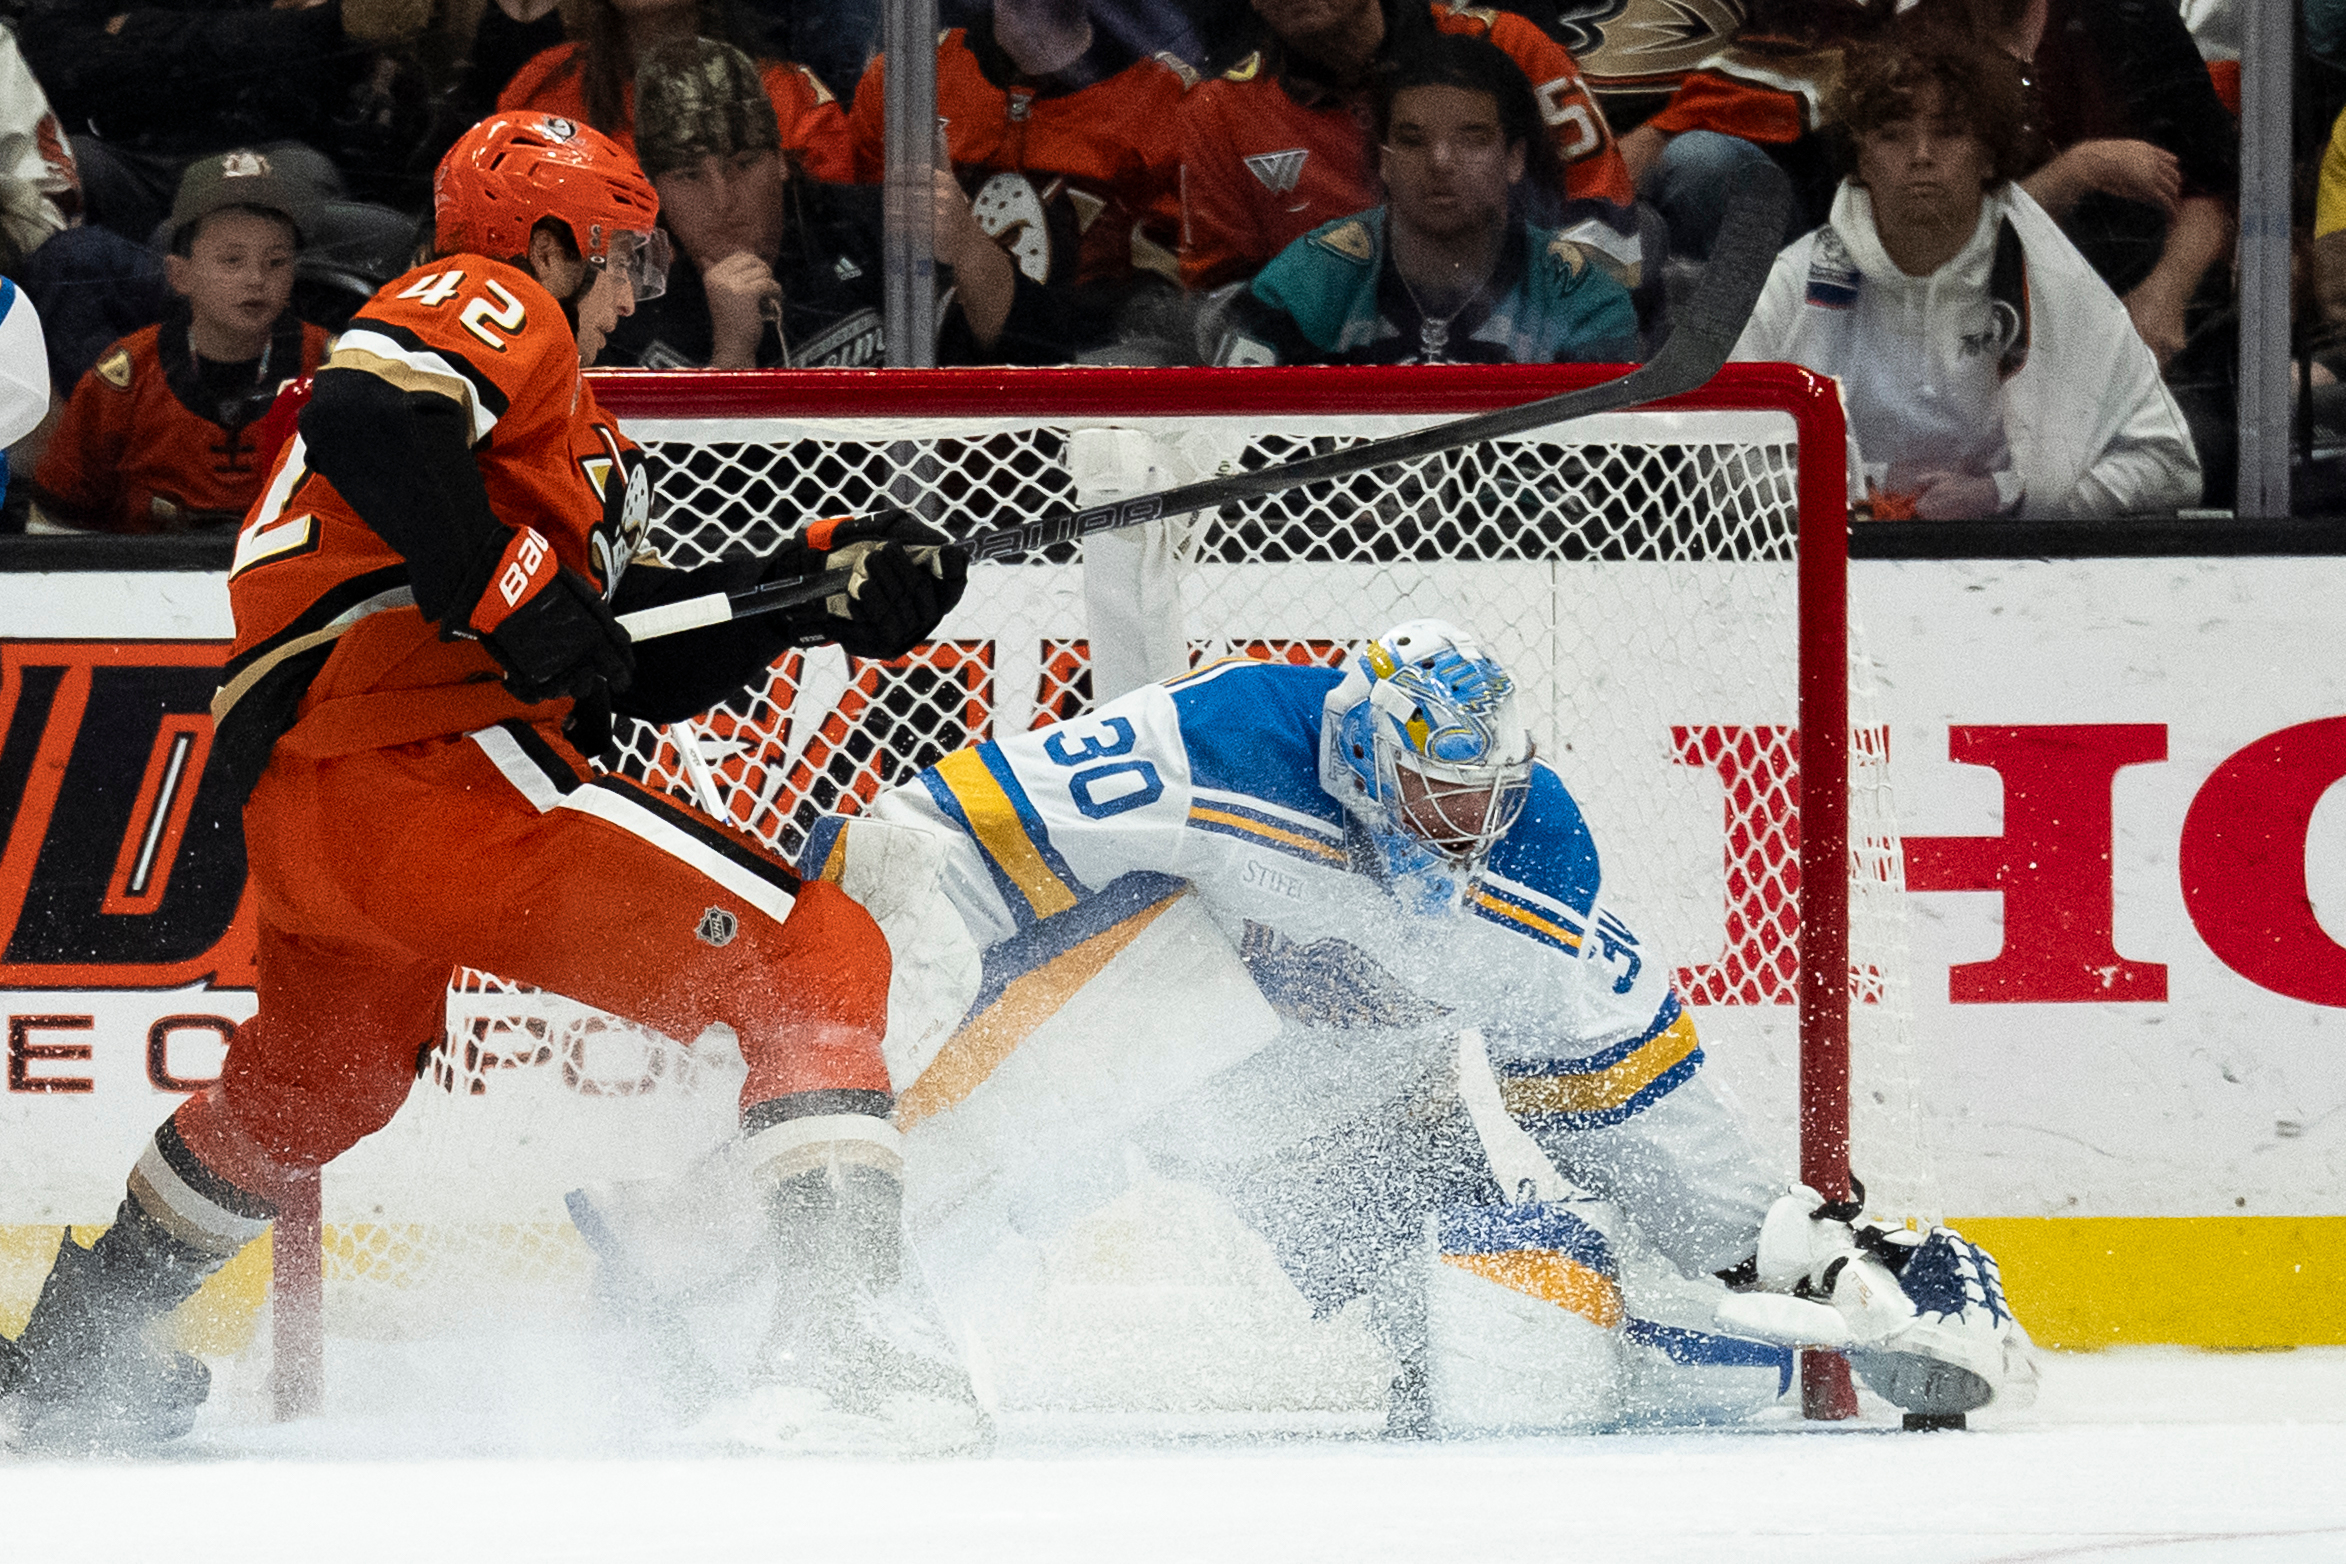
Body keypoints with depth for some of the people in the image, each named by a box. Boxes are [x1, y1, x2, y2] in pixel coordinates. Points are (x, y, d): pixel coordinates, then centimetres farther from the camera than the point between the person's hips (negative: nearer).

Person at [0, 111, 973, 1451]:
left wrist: (823, 581, 19)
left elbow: (646, 660, 26)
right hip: (430, 772, -11)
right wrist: (510, 598, -20)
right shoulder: (492, 305, 2)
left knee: (312, 1086, 37)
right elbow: (369, 423, -20)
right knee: (820, 966, -10)